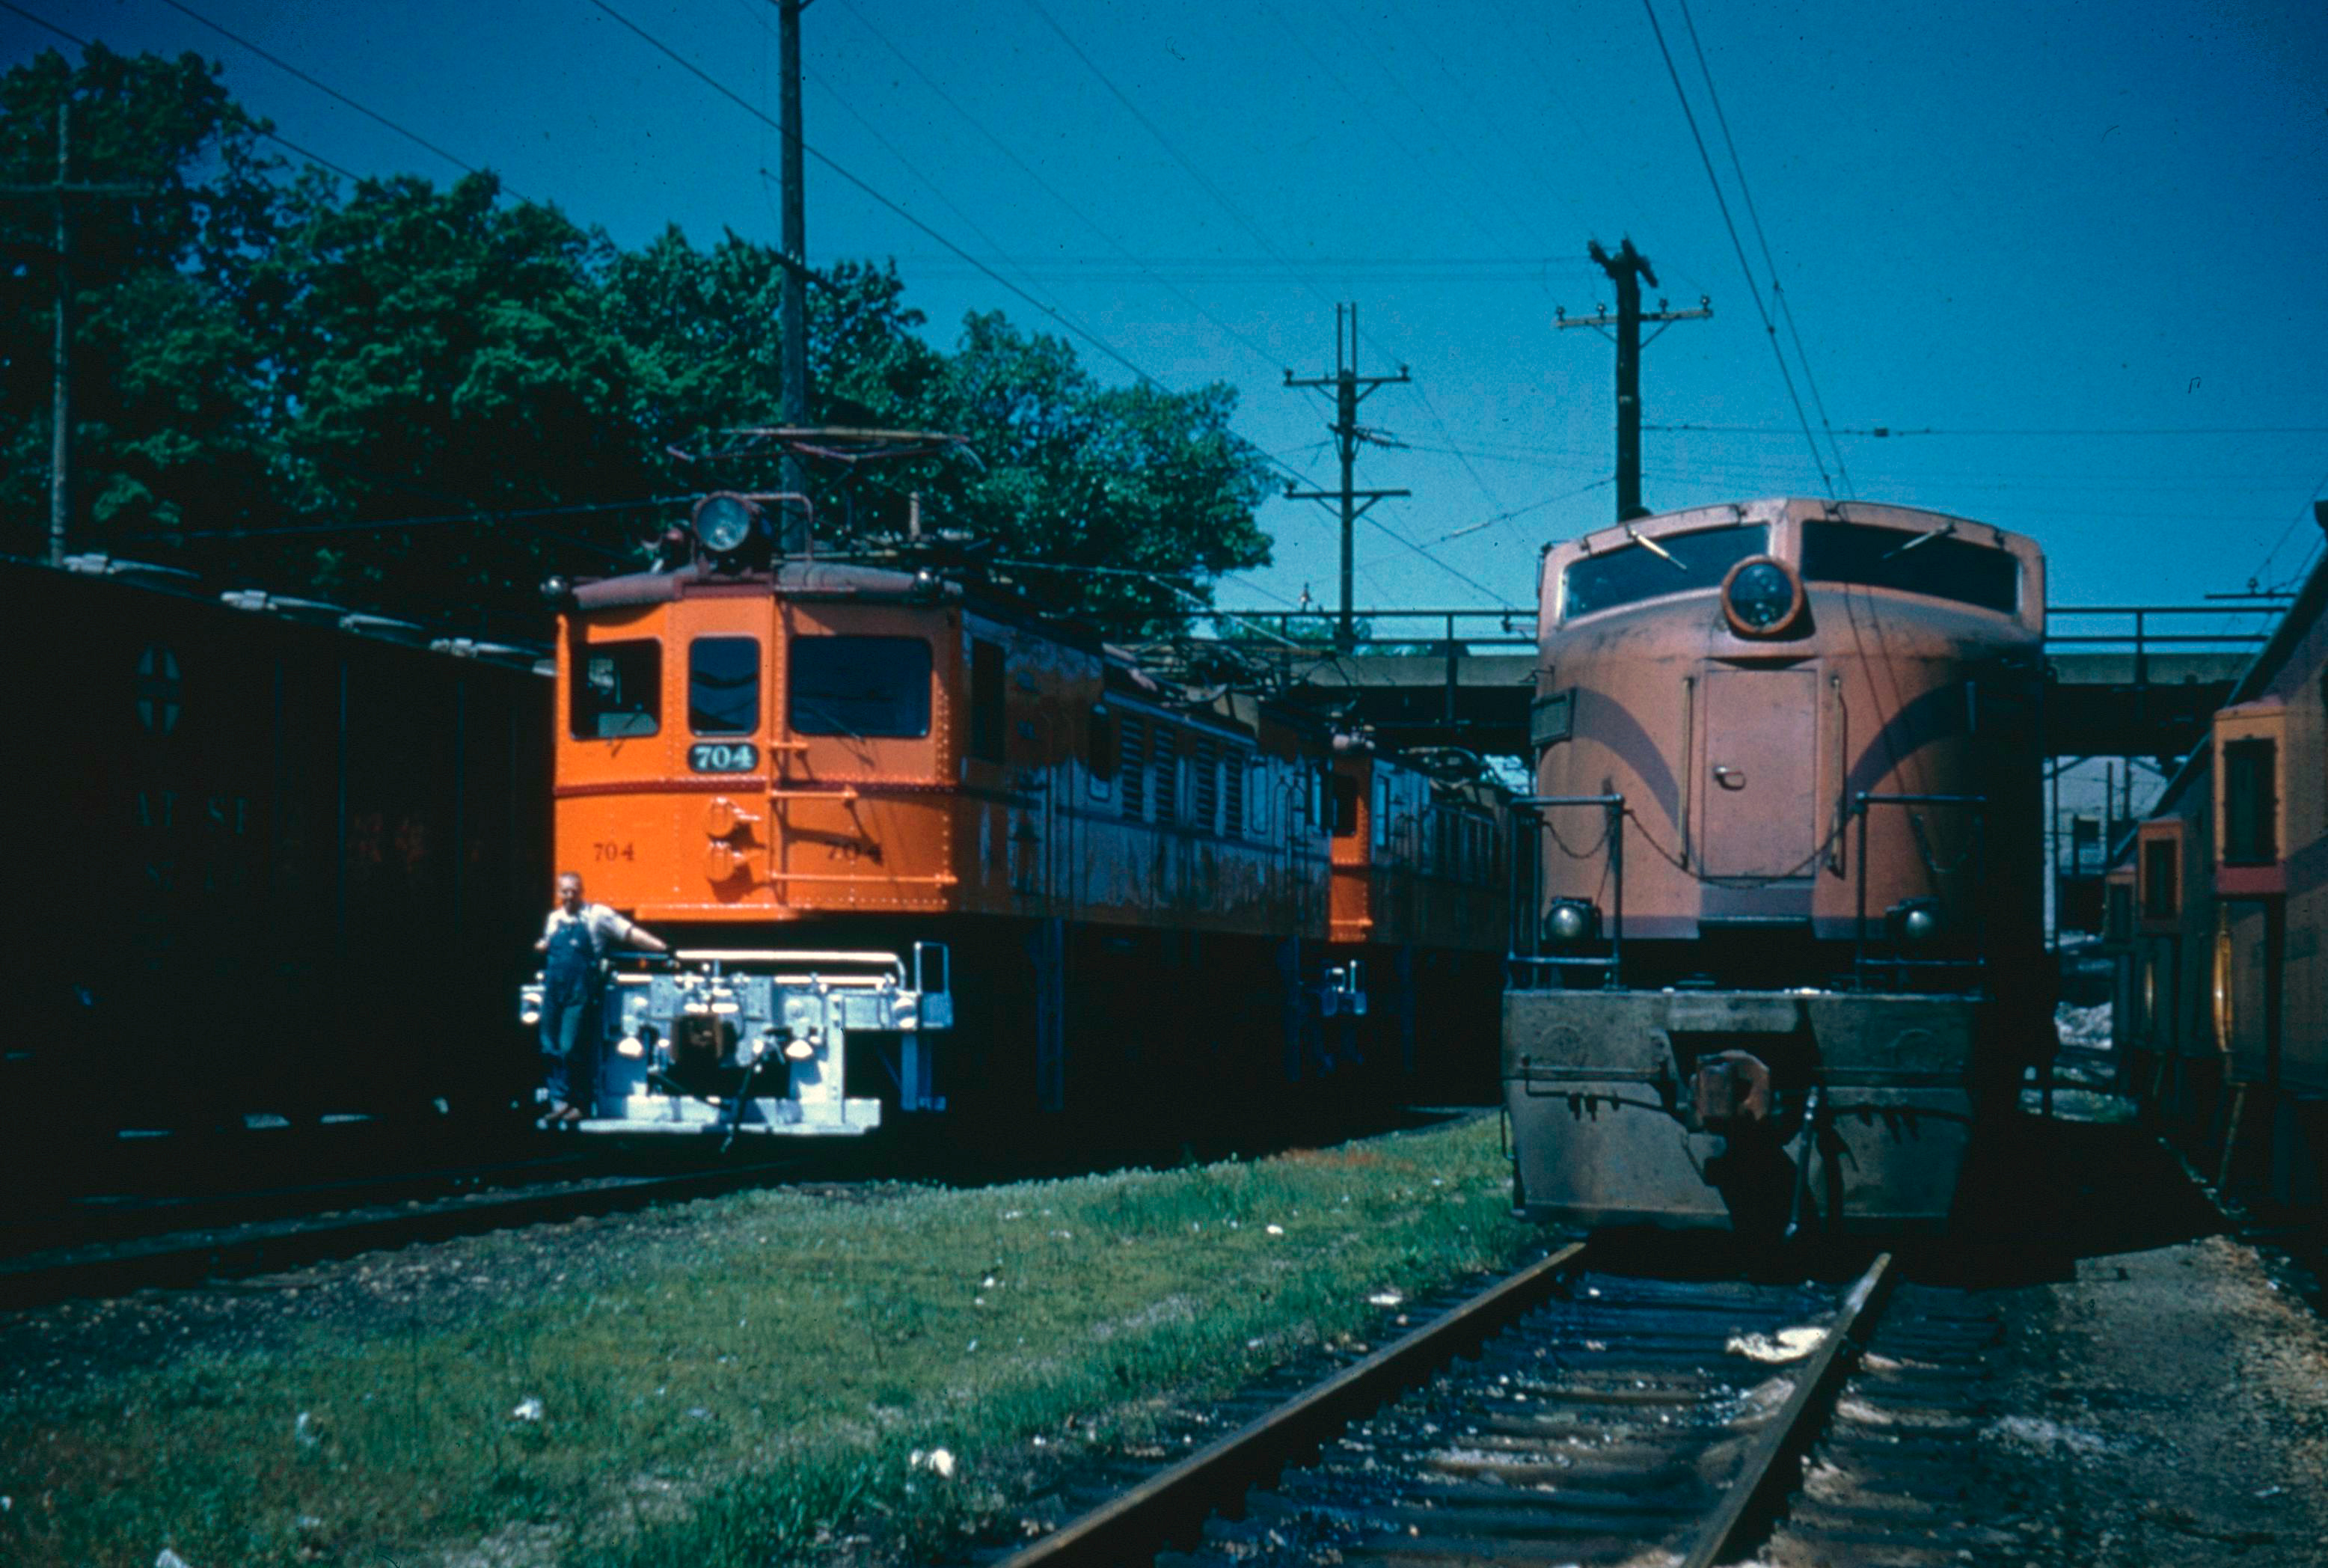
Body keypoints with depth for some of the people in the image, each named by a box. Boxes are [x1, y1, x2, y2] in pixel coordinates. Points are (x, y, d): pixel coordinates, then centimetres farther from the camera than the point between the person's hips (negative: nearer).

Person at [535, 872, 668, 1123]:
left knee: (572, 1049, -8)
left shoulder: (597, 915, -2)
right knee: (551, 1049, 4)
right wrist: (541, 947, 8)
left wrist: (662, 947, -14)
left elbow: (630, 933, -6)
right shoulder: (554, 919, 15)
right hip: (553, 992, 6)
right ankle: (559, 1101, 12)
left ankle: (579, 1104, 1)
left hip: (580, 995, -6)